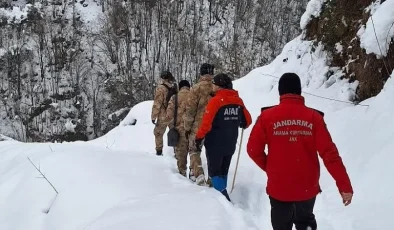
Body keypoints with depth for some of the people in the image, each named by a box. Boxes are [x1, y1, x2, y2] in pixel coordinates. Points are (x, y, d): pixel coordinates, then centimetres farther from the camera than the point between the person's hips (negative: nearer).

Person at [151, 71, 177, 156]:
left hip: (163, 116, -5)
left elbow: (157, 104, -14)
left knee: (158, 133, 11)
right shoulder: (175, 88, 3)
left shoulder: (160, 88, -14)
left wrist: (153, 116, -8)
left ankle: (159, 151, 10)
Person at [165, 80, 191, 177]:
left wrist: (172, 126, 6)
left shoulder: (174, 98, -2)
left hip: (180, 128, -1)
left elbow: (170, 114, -4)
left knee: (180, 151, 9)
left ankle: (182, 171, 12)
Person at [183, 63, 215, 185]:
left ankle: (198, 175, -3)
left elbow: (190, 109, -10)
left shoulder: (197, 88, -11)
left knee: (194, 150, 11)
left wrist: (187, 127, 0)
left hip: (198, 125, -3)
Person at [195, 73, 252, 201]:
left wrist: (199, 138, -6)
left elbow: (206, 123, -20)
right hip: (230, 144, 6)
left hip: (215, 144, -6)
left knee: (214, 172, 4)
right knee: (223, 171, 19)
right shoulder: (238, 101, 1)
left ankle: (223, 197, -6)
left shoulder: (216, 100, -17)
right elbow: (247, 121, 8)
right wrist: (238, 125, 30)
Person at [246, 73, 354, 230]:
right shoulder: (313, 117, -9)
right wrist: (345, 185, -6)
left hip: (279, 187, -1)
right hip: (308, 187, 1)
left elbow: (253, 150, -7)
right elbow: (329, 153, -11)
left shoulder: (267, 117, -10)